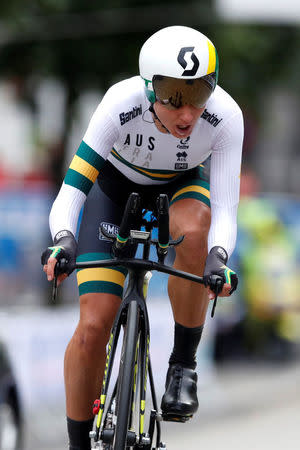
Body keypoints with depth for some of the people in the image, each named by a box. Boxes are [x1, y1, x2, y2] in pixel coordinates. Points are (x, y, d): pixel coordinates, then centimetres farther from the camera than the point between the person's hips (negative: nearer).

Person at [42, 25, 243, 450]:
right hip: (117, 187, -1)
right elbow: (71, 190, -37)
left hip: (183, 186, 1)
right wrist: (63, 241, -56)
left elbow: (224, 209, -33)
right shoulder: (121, 105, -36)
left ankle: (183, 364, -18)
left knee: (193, 230, -38)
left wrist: (218, 257, -53)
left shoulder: (225, 116, -33)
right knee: (93, 326, -14)